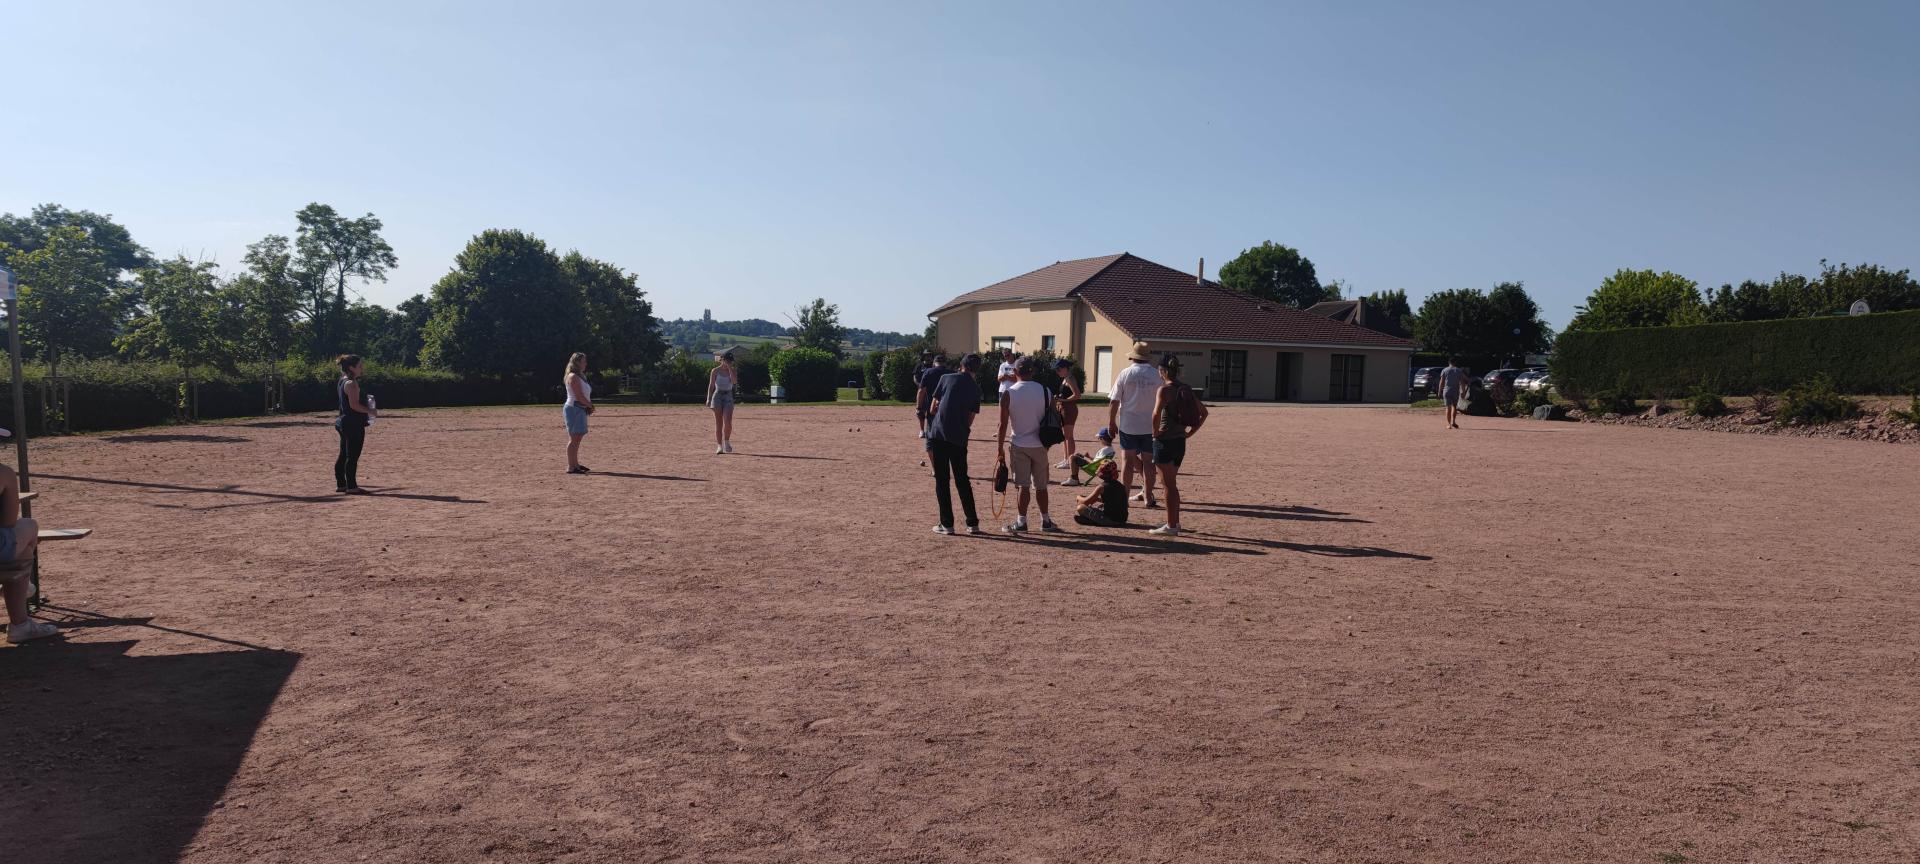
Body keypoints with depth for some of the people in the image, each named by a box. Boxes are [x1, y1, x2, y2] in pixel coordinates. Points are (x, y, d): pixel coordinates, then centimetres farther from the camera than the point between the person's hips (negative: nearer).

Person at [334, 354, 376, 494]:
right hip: (354, 425, -10)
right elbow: (354, 405, -22)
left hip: (345, 423, 10)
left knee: (344, 455, 14)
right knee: (353, 456, -7)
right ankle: (352, 487, -4)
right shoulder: (351, 383, -16)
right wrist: (370, 411, -12)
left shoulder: (342, 382, 15)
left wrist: (367, 409, 16)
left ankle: (341, 484, 20)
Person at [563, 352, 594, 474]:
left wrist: (589, 406, 0)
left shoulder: (580, 376, 18)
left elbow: (585, 395, 16)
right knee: (574, 438, -10)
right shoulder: (573, 377, -13)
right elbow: (579, 396, -18)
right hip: (574, 409, -10)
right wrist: (590, 405, -5)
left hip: (581, 410, 10)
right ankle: (571, 467, -9)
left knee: (577, 438, 14)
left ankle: (575, 464, 22)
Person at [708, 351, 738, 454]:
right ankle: (719, 446, 3)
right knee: (718, 423, -1)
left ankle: (726, 441, 9)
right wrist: (708, 399, -6)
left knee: (728, 422, -13)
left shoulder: (733, 371, 6)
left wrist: (730, 368, -11)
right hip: (717, 396, -1)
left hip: (728, 397, 1)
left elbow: (734, 381, -14)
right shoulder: (715, 371, 2)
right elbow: (711, 385, 2)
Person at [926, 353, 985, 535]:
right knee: (962, 480, 13)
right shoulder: (976, 388, 8)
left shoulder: (946, 378, 2)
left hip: (939, 434, -2)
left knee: (942, 480, 4)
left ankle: (946, 524, 4)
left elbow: (933, 408, 3)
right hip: (959, 438, 3)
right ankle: (972, 523, 14)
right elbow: (970, 419, 6)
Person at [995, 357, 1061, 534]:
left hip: (1019, 446, -2)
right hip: (1039, 445, 2)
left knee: (1024, 485, 2)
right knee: (1041, 485, 13)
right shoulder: (1044, 391, -1)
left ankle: (1021, 522, 3)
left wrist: (1000, 449, -1)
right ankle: (1045, 521, 21)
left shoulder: (1009, 394, -8)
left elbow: (1003, 424, -8)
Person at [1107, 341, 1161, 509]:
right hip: (1149, 425, 1)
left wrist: (1111, 422, 6)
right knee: (1148, 461, 8)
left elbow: (1114, 401, -5)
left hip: (1128, 424, -1)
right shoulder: (1155, 375, -1)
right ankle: (1148, 497, 12)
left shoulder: (1125, 374, -5)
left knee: (1128, 461, 5)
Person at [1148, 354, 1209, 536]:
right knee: (1171, 483, 19)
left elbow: (1156, 414, -30)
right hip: (1180, 441, 7)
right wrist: (1191, 432, 13)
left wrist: (1156, 432, -15)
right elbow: (1203, 412, 15)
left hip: (1165, 441, -7)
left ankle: (1171, 526, 5)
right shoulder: (1186, 390, 8)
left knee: (1168, 485, 0)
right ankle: (1175, 523, 25)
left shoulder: (1164, 389, -14)